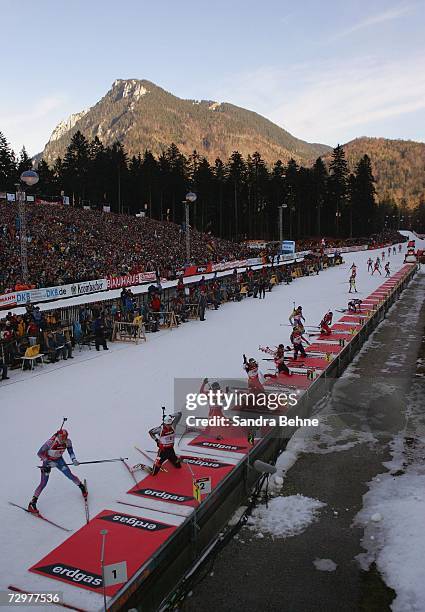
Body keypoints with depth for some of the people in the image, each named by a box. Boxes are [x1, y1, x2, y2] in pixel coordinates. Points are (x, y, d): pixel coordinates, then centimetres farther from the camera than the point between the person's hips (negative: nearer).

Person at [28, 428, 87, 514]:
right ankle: (32, 504, 2)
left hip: (58, 459, 4)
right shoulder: (50, 442, -34)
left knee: (70, 475, 2)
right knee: (43, 483, -9)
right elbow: (39, 453, -26)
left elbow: (70, 451, -6)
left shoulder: (67, 441, -22)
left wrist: (74, 459, -24)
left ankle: (81, 486, 30)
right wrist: (49, 462, -31)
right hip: (48, 461, -3)